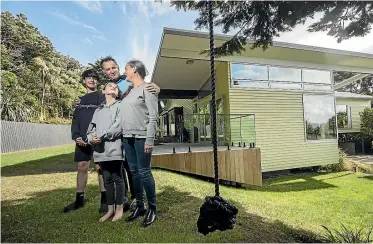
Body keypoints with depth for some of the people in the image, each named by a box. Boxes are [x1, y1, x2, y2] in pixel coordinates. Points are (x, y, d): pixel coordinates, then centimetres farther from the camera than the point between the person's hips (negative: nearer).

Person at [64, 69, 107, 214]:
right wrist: (76, 136, -3)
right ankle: (79, 199, 21)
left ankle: (104, 200, 4)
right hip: (82, 139, 5)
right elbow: (75, 120, 13)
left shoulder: (101, 97, 3)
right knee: (82, 167, 8)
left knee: (100, 167, -4)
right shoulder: (81, 100, 19)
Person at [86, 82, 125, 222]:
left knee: (117, 178, 2)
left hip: (114, 149, -5)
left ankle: (119, 209, 16)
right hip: (101, 150, 5)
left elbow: (118, 126, -10)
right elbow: (91, 128, 15)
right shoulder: (98, 110, 21)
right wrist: (91, 138, -7)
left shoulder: (120, 106, 4)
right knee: (107, 180, 11)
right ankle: (110, 209, 22)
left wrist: (101, 136, -12)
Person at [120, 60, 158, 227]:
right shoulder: (129, 91, 20)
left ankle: (152, 208, 10)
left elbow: (153, 116, -11)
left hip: (141, 137, -7)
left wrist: (149, 139, -17)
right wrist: (123, 135, 7)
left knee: (144, 172, -4)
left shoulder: (147, 88, -3)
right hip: (127, 137, 7)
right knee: (134, 172, 10)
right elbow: (124, 115, 18)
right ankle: (139, 206, 22)